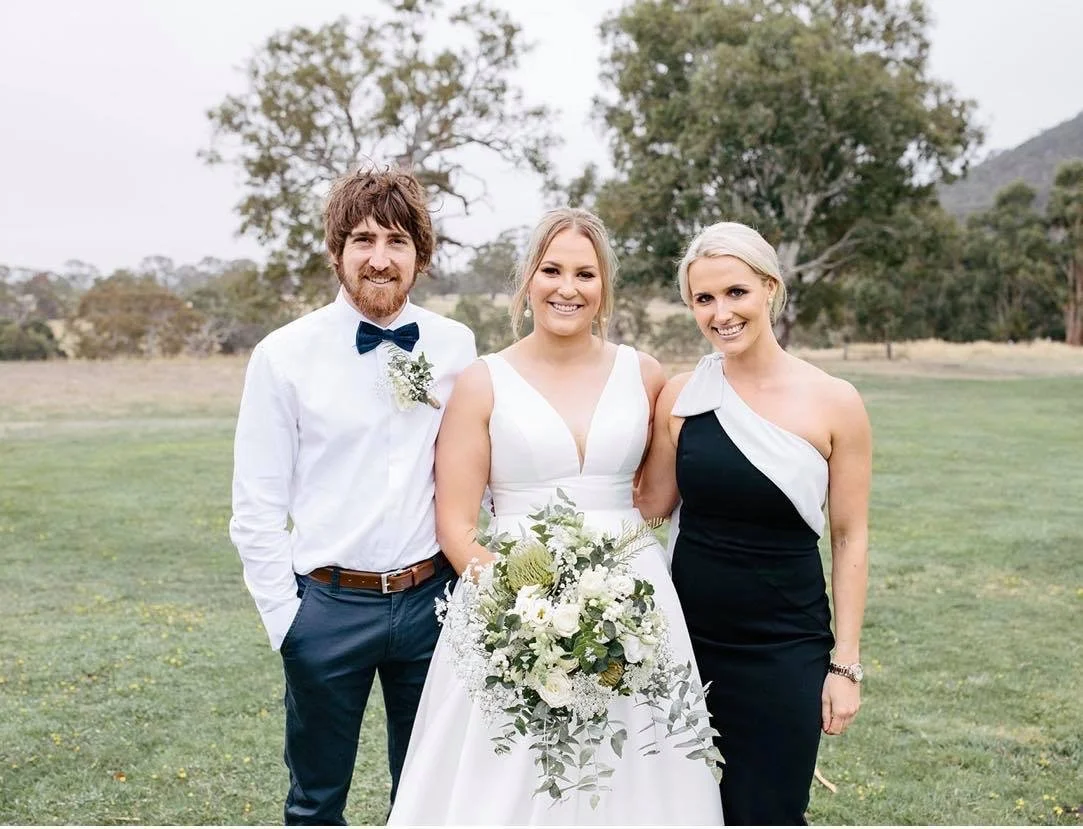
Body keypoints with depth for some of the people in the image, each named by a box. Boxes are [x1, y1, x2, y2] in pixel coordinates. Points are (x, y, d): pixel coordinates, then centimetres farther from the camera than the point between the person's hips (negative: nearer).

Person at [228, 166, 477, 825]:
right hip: (328, 605, -2)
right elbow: (256, 508, -4)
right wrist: (285, 617, -7)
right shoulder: (285, 355, -7)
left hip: (431, 599, 2)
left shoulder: (456, 347, 0)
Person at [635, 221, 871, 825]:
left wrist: (846, 663, -4)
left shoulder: (834, 402, -9)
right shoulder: (681, 395, -3)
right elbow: (654, 503, 7)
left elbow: (850, 538, -4)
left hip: (784, 650, -2)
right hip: (688, 637, 3)